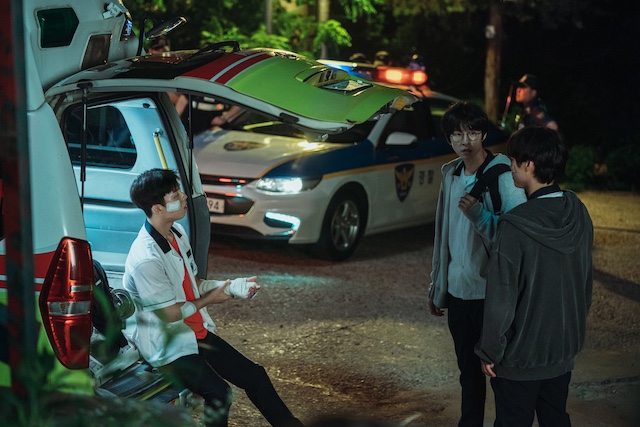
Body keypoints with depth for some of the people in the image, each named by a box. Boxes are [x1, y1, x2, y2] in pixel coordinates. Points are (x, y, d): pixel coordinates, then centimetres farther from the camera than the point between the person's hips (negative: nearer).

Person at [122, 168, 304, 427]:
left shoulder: (177, 233, 1)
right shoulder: (145, 258, -28)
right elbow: (169, 314, -21)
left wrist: (233, 286, -3)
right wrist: (209, 300, -9)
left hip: (195, 331, 9)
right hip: (166, 346, -9)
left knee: (253, 375, 9)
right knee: (218, 393, -24)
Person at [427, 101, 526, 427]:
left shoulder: (503, 175, -14)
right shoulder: (451, 174, 6)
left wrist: (478, 213, -31)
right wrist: (437, 288, 17)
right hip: (458, 291, 6)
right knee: (469, 371, 18)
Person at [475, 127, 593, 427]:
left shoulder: (514, 227, -26)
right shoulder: (578, 215, -6)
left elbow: (501, 298, -22)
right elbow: (585, 282, 7)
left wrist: (490, 351, -9)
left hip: (521, 355, -6)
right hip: (564, 348, 6)